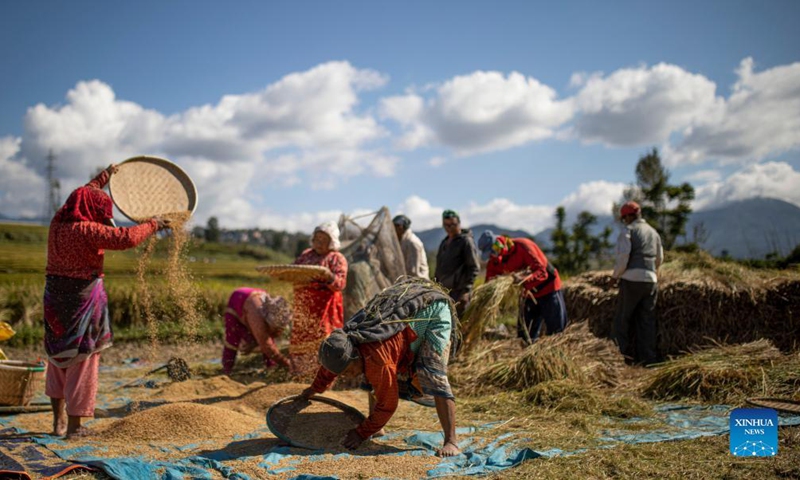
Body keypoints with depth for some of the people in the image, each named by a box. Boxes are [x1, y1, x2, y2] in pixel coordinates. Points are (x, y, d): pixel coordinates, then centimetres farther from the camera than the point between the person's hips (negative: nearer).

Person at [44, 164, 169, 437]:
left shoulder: (57, 224, 6)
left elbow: (82, 197, 24)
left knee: (58, 354, 18)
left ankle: (58, 419, 27)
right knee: (82, 358, 2)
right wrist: (152, 225, -12)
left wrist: (104, 177, 34)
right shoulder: (87, 230, -18)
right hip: (83, 299, -8)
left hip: (55, 297, 8)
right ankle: (74, 425, 9)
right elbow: (126, 238, -27)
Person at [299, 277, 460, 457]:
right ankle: (377, 428, 19)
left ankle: (451, 441, -20)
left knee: (433, 375, -24)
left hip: (433, 309, -9)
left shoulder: (376, 359, -33)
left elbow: (386, 405, -20)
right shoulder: (345, 342, -10)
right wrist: (315, 388, 31)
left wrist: (361, 434, -11)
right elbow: (330, 363, 16)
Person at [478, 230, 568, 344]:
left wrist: (524, 281, -48)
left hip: (548, 288, -6)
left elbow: (542, 272, -31)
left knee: (557, 330, 0)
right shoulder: (495, 261, -5)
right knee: (524, 333, 7)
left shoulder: (522, 246, -25)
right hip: (529, 293, 7)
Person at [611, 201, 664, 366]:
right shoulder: (653, 232, 18)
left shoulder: (628, 231, -3)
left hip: (631, 279, -6)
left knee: (623, 318, 5)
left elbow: (623, 255, -15)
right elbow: (659, 259, 26)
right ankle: (649, 358, 7)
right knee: (647, 320, 8)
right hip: (651, 280, 6)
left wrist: (617, 273, -2)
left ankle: (628, 353, 1)